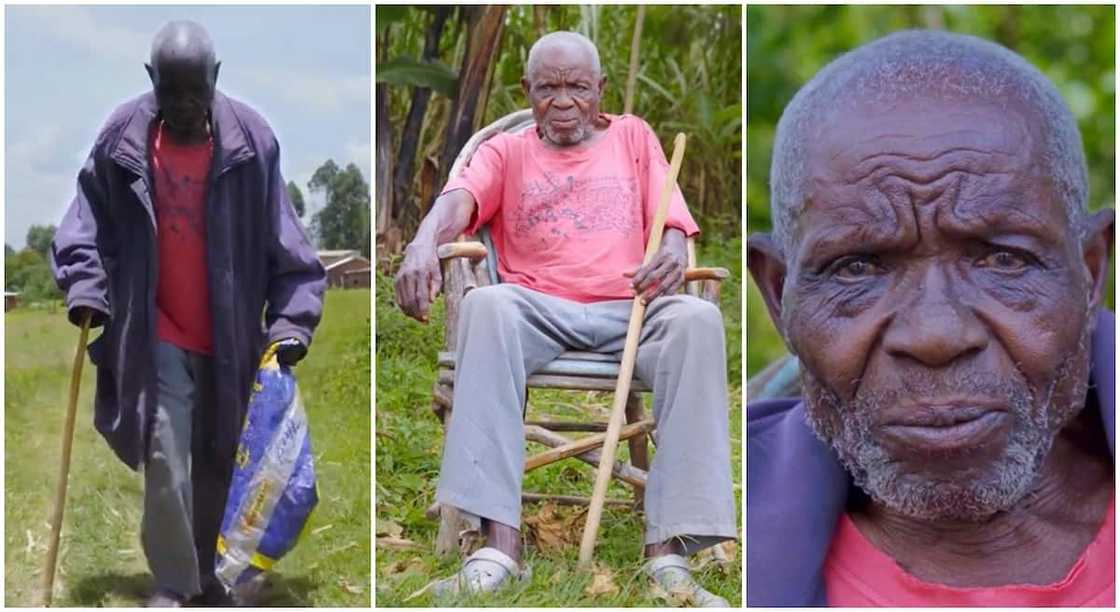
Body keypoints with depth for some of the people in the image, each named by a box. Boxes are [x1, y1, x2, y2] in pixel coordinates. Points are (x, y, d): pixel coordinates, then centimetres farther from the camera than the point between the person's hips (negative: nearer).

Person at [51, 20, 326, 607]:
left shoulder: (250, 140, -8)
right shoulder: (122, 139, -8)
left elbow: (282, 239, -5)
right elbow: (90, 220, 3)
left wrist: (292, 313, -12)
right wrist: (84, 282, -12)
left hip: (228, 335, 1)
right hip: (154, 333, -1)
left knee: (215, 462, 14)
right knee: (165, 460, -11)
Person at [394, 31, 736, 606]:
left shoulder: (633, 137, 22)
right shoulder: (506, 151, 18)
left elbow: (671, 221, 10)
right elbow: (459, 197, -4)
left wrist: (673, 253, -18)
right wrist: (425, 241, -29)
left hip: (629, 309, 1)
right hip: (539, 311, 0)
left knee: (697, 318, -33)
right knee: (485, 304, -35)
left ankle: (669, 548, -37)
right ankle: (499, 545, -41)